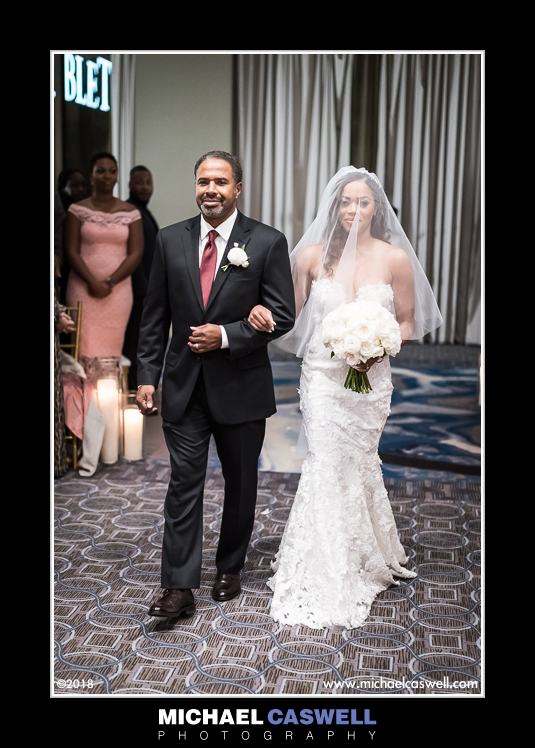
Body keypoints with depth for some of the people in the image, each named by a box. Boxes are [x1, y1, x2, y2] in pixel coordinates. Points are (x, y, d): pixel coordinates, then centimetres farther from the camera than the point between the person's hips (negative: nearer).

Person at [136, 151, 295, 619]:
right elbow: (155, 317, 4)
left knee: (240, 483, 13)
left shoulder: (268, 242, -7)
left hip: (241, 387, -1)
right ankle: (179, 587, 6)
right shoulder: (171, 240, 1)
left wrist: (226, 335, -20)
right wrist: (147, 376, -1)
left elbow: (282, 315, -9)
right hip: (184, 386, 1)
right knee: (183, 483, 0)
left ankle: (230, 568, 33)